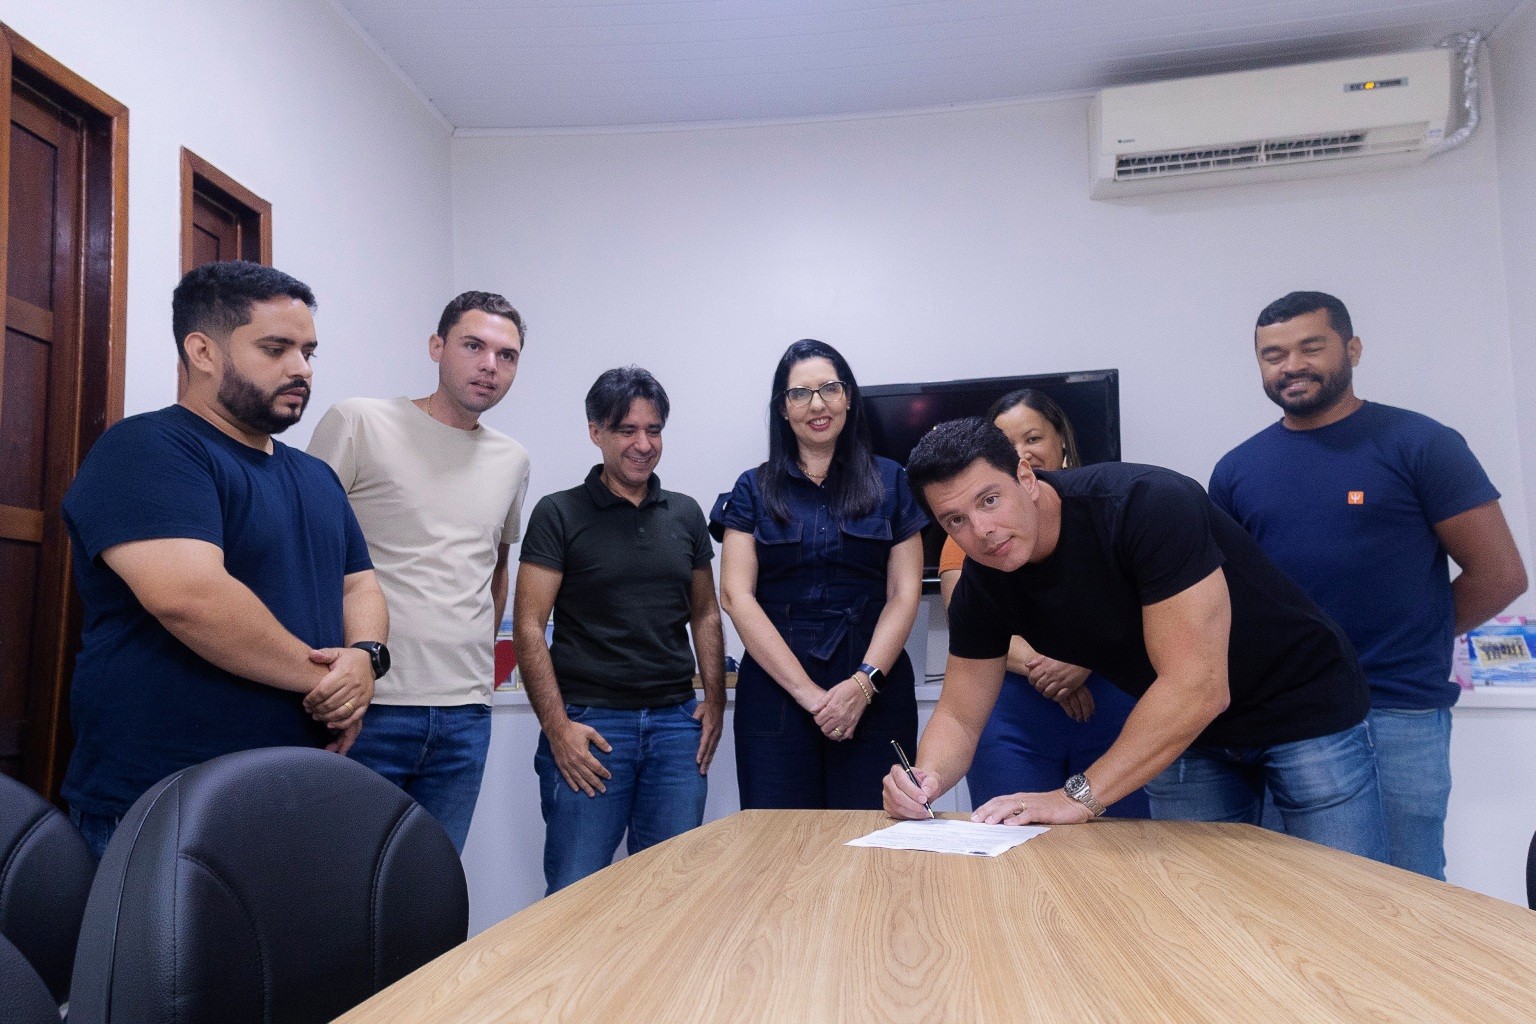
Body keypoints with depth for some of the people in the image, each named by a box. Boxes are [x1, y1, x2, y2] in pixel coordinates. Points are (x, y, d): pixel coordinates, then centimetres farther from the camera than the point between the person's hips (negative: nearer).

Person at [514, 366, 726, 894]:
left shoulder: (685, 513, 11)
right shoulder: (559, 513, -2)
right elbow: (528, 625, -6)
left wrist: (715, 699, 5)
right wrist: (556, 725, -13)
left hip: (677, 723, 4)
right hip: (589, 725, -4)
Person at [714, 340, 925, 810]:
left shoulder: (890, 482, 8)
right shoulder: (753, 489, 7)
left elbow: (905, 594, 3)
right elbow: (736, 595, -2)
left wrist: (864, 683, -12)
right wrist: (806, 691, -11)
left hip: (874, 693, 0)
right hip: (775, 687, 0)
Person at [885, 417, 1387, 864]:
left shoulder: (1147, 504, -32)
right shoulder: (982, 584, -13)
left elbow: (1198, 687, -35)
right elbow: (959, 715, -5)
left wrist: (1079, 795, -34)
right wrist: (927, 777, -27)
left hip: (1302, 705, -4)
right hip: (1184, 731, 5)